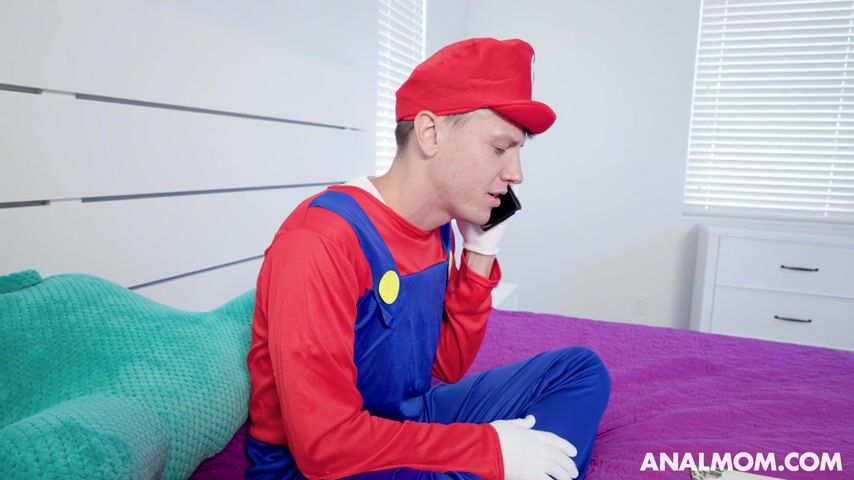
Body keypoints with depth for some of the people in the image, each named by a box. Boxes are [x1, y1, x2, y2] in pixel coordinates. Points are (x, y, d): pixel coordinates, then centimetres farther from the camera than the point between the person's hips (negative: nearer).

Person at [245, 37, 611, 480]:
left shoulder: (436, 227, -2)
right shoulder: (318, 242, -25)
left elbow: (447, 367, 3)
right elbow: (326, 443, -28)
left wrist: (480, 253, -7)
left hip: (412, 421, 8)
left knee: (581, 370, 4)